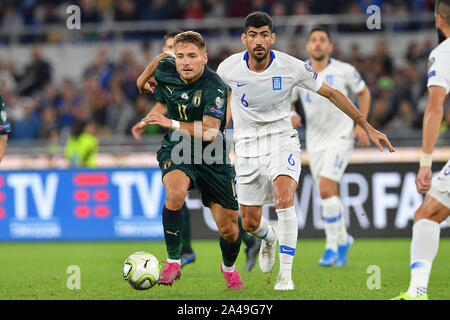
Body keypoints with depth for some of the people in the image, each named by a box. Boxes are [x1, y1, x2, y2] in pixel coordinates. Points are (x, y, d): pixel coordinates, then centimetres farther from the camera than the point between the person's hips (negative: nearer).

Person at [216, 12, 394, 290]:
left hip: (282, 140, -2)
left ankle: (286, 274, -21)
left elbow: (332, 93, -1)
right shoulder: (229, 69, -11)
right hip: (248, 146, 2)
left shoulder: (291, 67, -13)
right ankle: (269, 238, 46)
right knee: (250, 223, 6)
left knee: (284, 197, -29)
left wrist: (368, 128, 0)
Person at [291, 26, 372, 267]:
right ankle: (343, 240, 30)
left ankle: (332, 246, -10)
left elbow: (363, 93, 9)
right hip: (315, 141, 4)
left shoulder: (344, 71, -6)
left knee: (326, 189, -18)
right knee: (329, 194, 7)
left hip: (341, 137, -4)